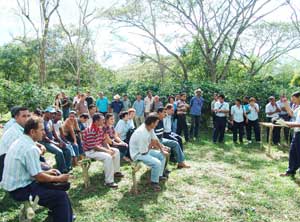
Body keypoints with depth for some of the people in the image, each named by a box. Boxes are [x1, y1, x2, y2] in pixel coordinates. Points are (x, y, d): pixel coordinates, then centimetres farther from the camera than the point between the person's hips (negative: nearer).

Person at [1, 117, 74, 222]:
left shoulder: (19, 142, 5)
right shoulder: (31, 148, -24)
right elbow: (38, 177, -21)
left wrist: (46, 172, 14)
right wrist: (59, 178, -8)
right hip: (20, 190, -10)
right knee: (61, 195, -12)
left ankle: (55, 211, 36)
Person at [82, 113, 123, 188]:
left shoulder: (100, 128, 4)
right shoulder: (90, 131, -26)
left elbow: (103, 141, 12)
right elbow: (94, 147, -26)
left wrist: (110, 149, -5)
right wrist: (107, 151, -21)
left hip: (99, 148, 10)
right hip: (90, 151, -10)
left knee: (116, 151, 9)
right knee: (108, 157, -31)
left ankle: (116, 171, 24)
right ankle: (109, 181, -26)